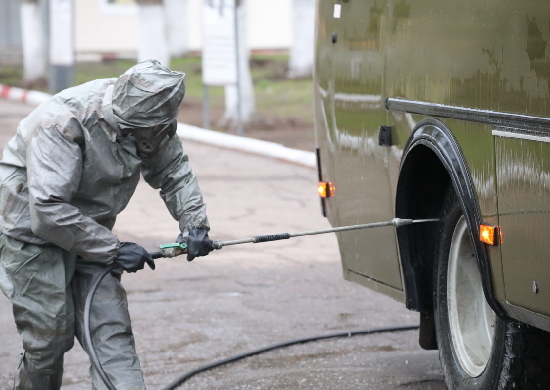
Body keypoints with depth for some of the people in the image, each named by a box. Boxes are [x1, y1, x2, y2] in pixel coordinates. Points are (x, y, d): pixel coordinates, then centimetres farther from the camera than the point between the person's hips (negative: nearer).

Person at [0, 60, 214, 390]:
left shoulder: (150, 119, -11)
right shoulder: (63, 123, -32)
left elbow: (173, 170, 6)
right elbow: (49, 211, -33)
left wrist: (194, 223, -10)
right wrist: (114, 249, -27)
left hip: (88, 230, 6)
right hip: (32, 231, -6)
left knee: (111, 331, -2)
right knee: (50, 337, -4)